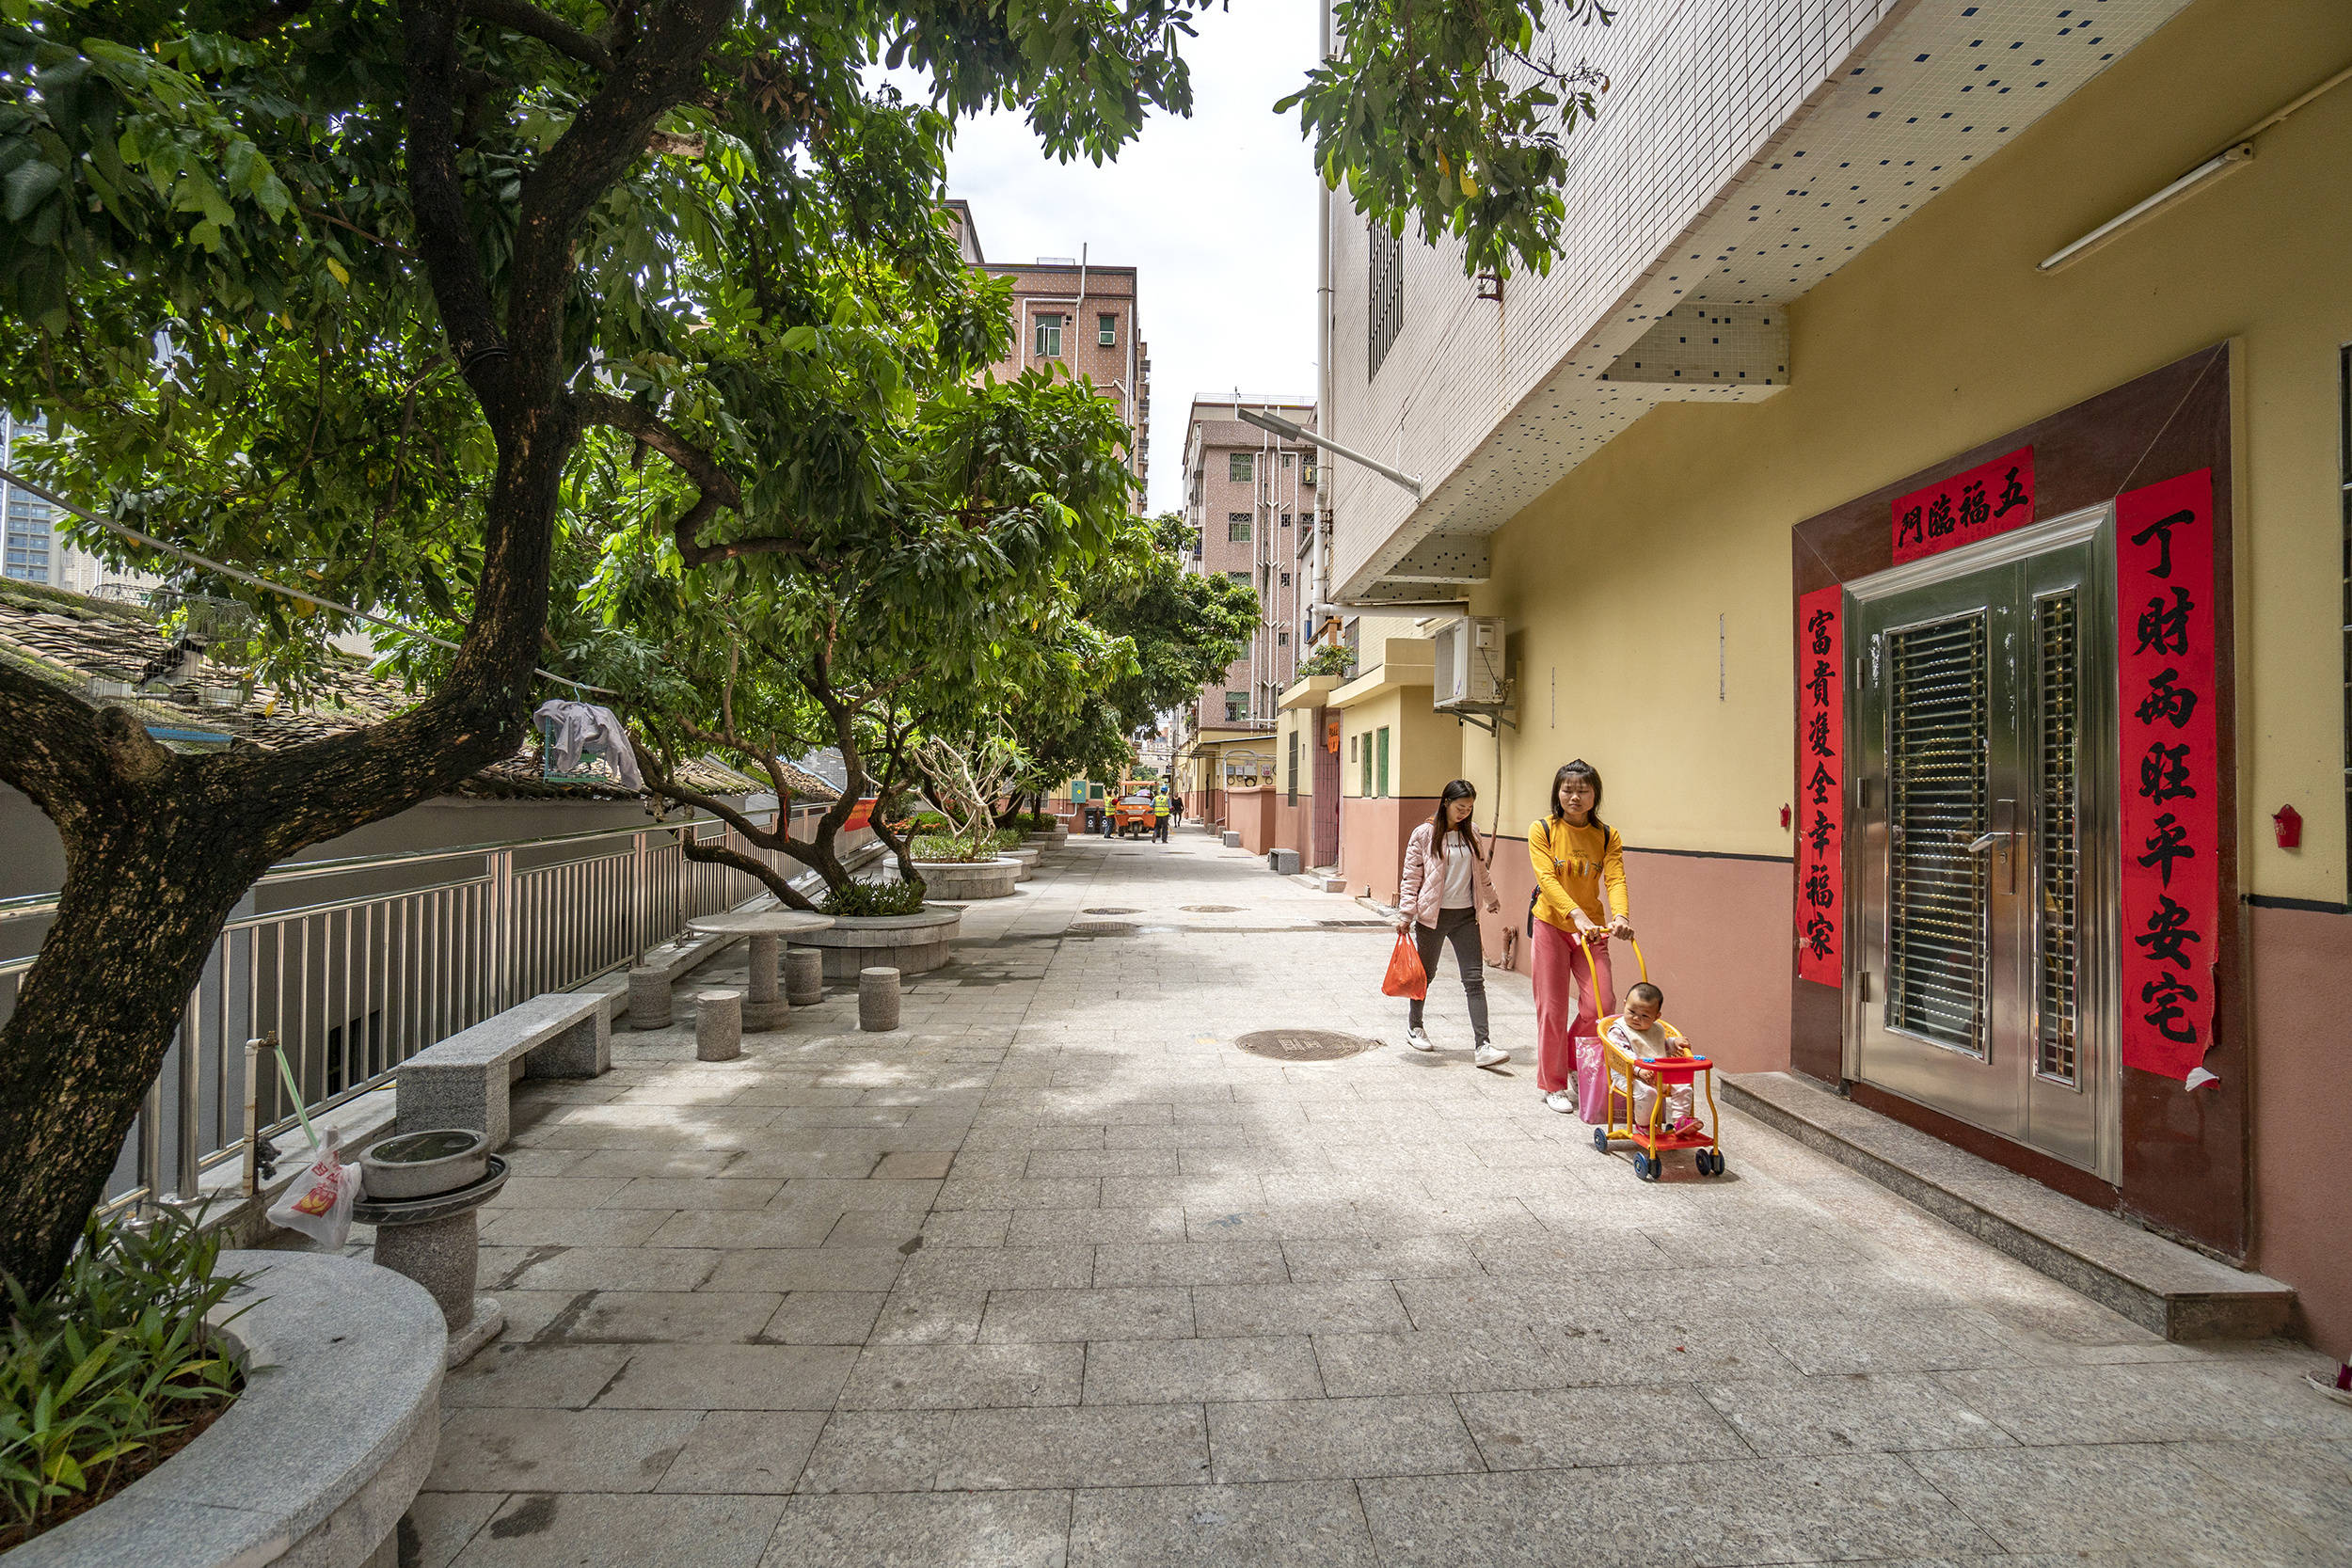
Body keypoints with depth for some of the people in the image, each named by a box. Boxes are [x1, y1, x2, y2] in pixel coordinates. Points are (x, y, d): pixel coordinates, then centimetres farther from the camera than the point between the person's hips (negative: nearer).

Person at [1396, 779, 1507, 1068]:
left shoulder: (1470, 836, 8)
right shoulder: (1424, 834, -6)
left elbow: (1480, 872, 23)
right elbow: (1412, 876, -6)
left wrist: (1492, 899, 34)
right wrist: (1405, 915, -9)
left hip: (1466, 916, 4)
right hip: (1433, 915, -4)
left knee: (1474, 979, -4)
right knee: (1425, 973, 12)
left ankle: (1482, 1046, -7)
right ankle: (1414, 1026, 35)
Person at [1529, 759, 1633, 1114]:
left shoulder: (1607, 836, 0)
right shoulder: (1542, 830, -9)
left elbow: (1615, 879, -12)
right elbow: (1547, 879, -21)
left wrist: (1620, 915, -32)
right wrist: (1577, 914, -35)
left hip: (1592, 928, 3)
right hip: (1551, 924, -3)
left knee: (1602, 1003, -3)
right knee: (1552, 1008, 2)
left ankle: (1574, 1062, 26)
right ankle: (1553, 1085, 18)